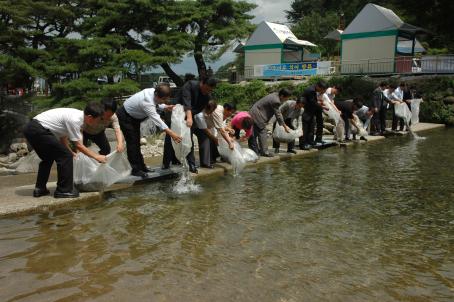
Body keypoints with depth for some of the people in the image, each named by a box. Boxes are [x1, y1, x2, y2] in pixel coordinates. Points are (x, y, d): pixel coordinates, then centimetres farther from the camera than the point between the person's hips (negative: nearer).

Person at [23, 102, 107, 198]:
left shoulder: (77, 115, 9)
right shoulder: (75, 120, -18)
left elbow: (63, 135, 20)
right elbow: (78, 145, -11)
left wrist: (70, 152, 21)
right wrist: (96, 156, -4)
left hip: (30, 128, 11)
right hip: (38, 130, -11)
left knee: (48, 157, 25)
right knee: (65, 156, -9)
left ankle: (40, 189, 28)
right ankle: (64, 190, -1)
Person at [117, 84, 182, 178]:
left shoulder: (153, 91, -16)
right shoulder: (147, 102, -40)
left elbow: (156, 104, 4)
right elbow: (156, 119, -45)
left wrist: (165, 107, -17)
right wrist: (171, 133, -50)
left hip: (134, 117, 9)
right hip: (125, 117, -9)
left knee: (136, 142, 13)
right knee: (132, 142, -9)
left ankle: (141, 166, 21)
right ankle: (136, 170, -4)